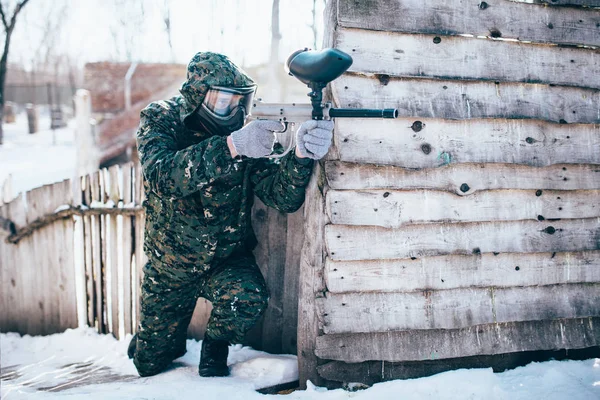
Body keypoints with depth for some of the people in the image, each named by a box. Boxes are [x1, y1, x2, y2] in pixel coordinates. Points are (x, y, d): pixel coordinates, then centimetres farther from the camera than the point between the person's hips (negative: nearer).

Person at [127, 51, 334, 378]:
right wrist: (231, 147, -50)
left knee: (248, 299, -32)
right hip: (169, 268, 0)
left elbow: (283, 198, -24)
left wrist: (302, 154, -45)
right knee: (149, 364, 9)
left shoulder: (244, 135, -15)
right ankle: (154, 336, 45)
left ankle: (215, 345, 1)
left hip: (227, 261, 0)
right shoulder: (160, 120, -17)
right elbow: (163, 177, -37)